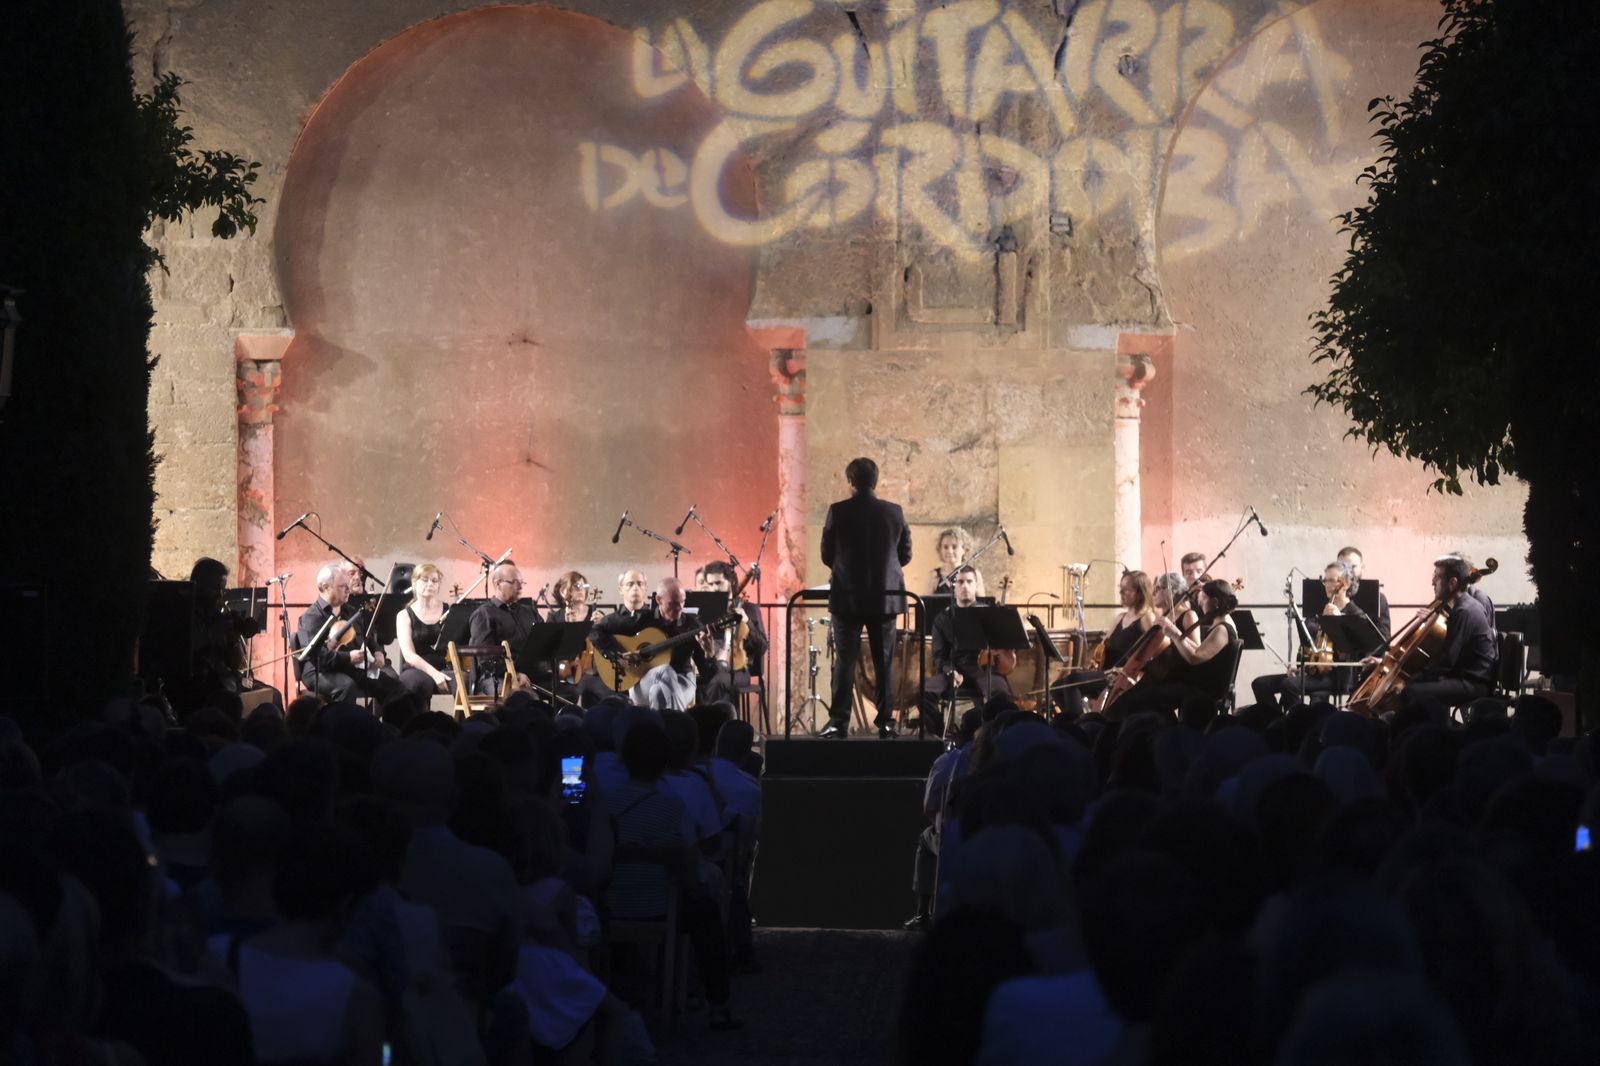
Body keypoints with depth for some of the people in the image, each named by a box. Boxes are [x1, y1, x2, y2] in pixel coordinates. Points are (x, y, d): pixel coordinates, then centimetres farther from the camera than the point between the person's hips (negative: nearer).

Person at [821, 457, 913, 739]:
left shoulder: (838, 512, -8)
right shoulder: (894, 512, -1)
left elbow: (827, 556, -2)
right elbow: (905, 555, 6)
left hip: (848, 598, -2)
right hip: (885, 597, 2)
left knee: (844, 661, 1)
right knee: (884, 661, 8)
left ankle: (839, 722, -3)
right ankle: (886, 722, 7)